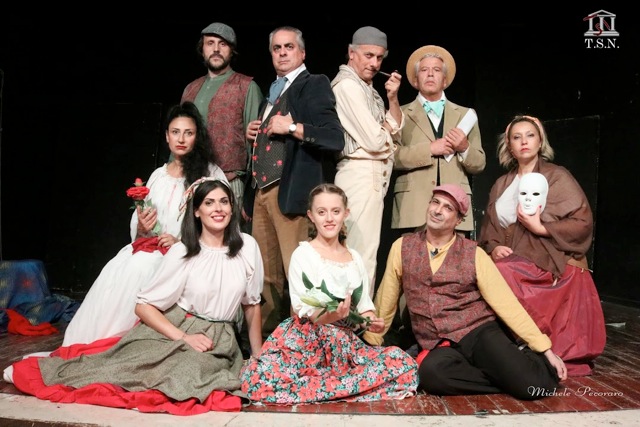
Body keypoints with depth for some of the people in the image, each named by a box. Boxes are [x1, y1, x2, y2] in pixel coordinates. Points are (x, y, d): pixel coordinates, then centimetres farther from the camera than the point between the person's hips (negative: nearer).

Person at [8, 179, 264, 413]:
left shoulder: (247, 246, -2)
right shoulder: (182, 252, -7)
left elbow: (252, 303, 7)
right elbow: (144, 305, -7)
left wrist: (258, 355, 10)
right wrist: (184, 338, -18)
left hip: (219, 340, 2)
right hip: (172, 331, -1)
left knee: (192, 371, -29)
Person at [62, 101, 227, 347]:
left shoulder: (210, 173, 2)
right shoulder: (158, 175, 18)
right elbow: (137, 230, 19)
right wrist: (141, 227, -6)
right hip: (151, 246, 5)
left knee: (139, 267, -31)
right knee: (116, 268, -25)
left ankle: (113, 341, -19)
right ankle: (87, 342, -18)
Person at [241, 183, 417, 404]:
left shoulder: (355, 258, 14)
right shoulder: (303, 254, -2)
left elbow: (364, 303, 15)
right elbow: (303, 309, -12)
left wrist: (372, 321, -9)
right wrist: (330, 316, -33)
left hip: (348, 343, 5)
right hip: (307, 339, -4)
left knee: (405, 365, -21)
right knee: (260, 379, -35)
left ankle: (319, 389, -17)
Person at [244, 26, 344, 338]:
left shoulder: (314, 85, 1)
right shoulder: (272, 93, 24)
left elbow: (335, 138, -11)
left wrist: (290, 127, -13)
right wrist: (254, 134, 14)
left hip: (292, 192, -7)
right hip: (261, 191, 8)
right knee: (266, 276, 10)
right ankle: (266, 339, 20)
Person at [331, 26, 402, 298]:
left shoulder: (368, 89, 20)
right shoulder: (347, 84, -10)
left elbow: (396, 130, 17)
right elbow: (374, 141, -16)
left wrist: (393, 99, 2)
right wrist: (386, 128, 5)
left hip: (372, 177, 10)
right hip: (362, 175, -10)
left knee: (363, 252, 11)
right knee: (362, 254, -10)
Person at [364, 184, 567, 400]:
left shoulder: (474, 254, -1)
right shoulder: (402, 247, 4)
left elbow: (505, 302, -1)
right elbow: (385, 301, 11)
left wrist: (545, 349, -5)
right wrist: (370, 344, 12)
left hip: (480, 332, -1)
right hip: (439, 347, 2)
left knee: (536, 384, -27)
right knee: (431, 372, -35)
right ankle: (506, 377, -8)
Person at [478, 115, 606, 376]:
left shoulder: (557, 177, 2)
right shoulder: (501, 185, 16)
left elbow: (583, 222, -6)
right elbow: (489, 228, 13)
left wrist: (540, 228, -16)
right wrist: (493, 248, -8)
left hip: (550, 265, -4)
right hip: (513, 264, 5)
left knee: (499, 275, -30)